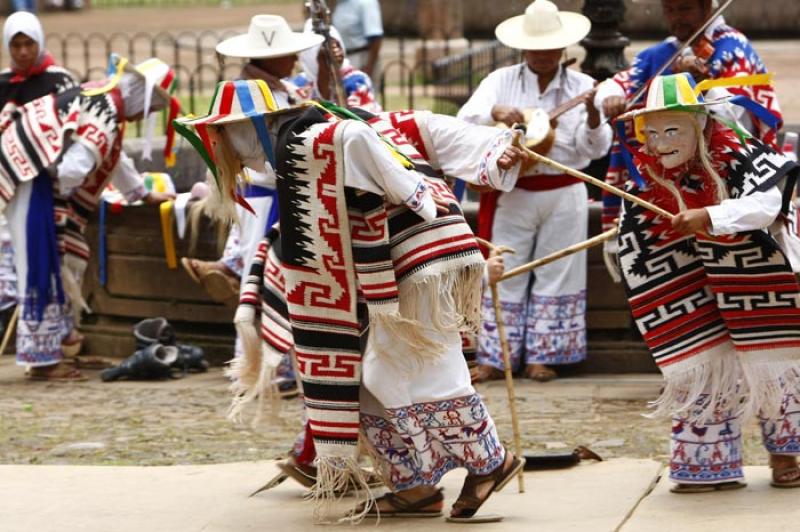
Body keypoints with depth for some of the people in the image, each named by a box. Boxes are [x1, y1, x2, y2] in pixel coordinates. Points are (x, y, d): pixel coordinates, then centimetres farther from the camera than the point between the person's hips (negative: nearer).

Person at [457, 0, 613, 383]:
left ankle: (540, 357, 15)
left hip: (564, 195, 1)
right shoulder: (501, 81, 1)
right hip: (512, 192, -1)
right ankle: (495, 358, 8)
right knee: (505, 274, 2)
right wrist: (495, 112, -31)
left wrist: (592, 114, -28)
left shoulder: (582, 86, 1)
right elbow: (464, 121, -11)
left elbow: (597, 148, -7)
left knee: (555, 275, 6)